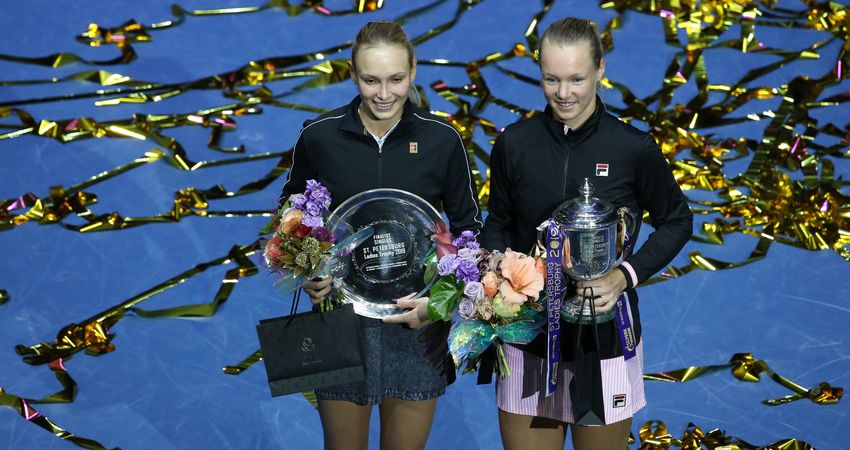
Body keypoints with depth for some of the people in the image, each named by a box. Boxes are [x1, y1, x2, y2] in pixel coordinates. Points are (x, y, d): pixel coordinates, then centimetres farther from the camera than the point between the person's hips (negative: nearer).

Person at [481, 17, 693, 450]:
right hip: (528, 339, 2)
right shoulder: (513, 144, -3)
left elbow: (676, 221, 4)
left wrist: (625, 275, -11)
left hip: (605, 343, -1)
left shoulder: (634, 149, -9)